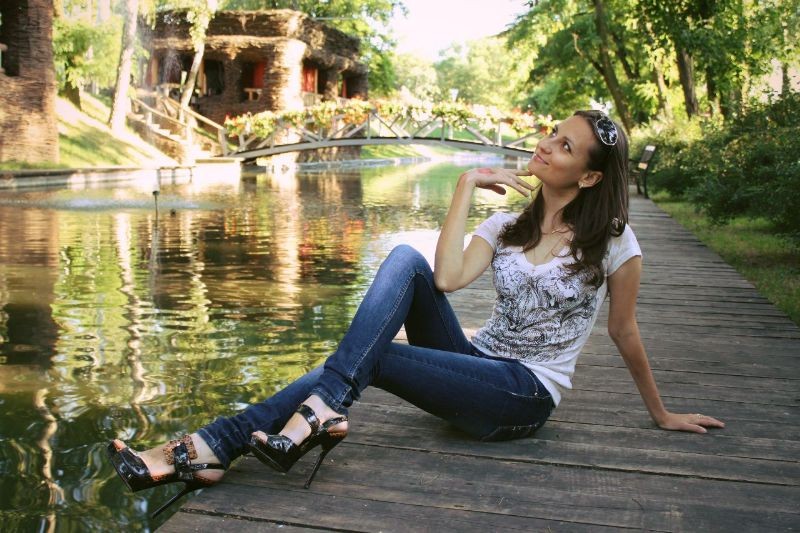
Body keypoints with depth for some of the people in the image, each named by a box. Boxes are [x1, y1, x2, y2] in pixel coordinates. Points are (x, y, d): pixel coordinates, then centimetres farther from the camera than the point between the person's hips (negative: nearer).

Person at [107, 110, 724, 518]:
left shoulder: (612, 242, -5)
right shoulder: (506, 225, 8)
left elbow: (625, 331, 6)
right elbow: (447, 278, -12)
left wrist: (662, 413, 15)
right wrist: (467, 184, -9)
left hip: (526, 394, -4)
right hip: (476, 364, 4)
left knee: (366, 357, -24)